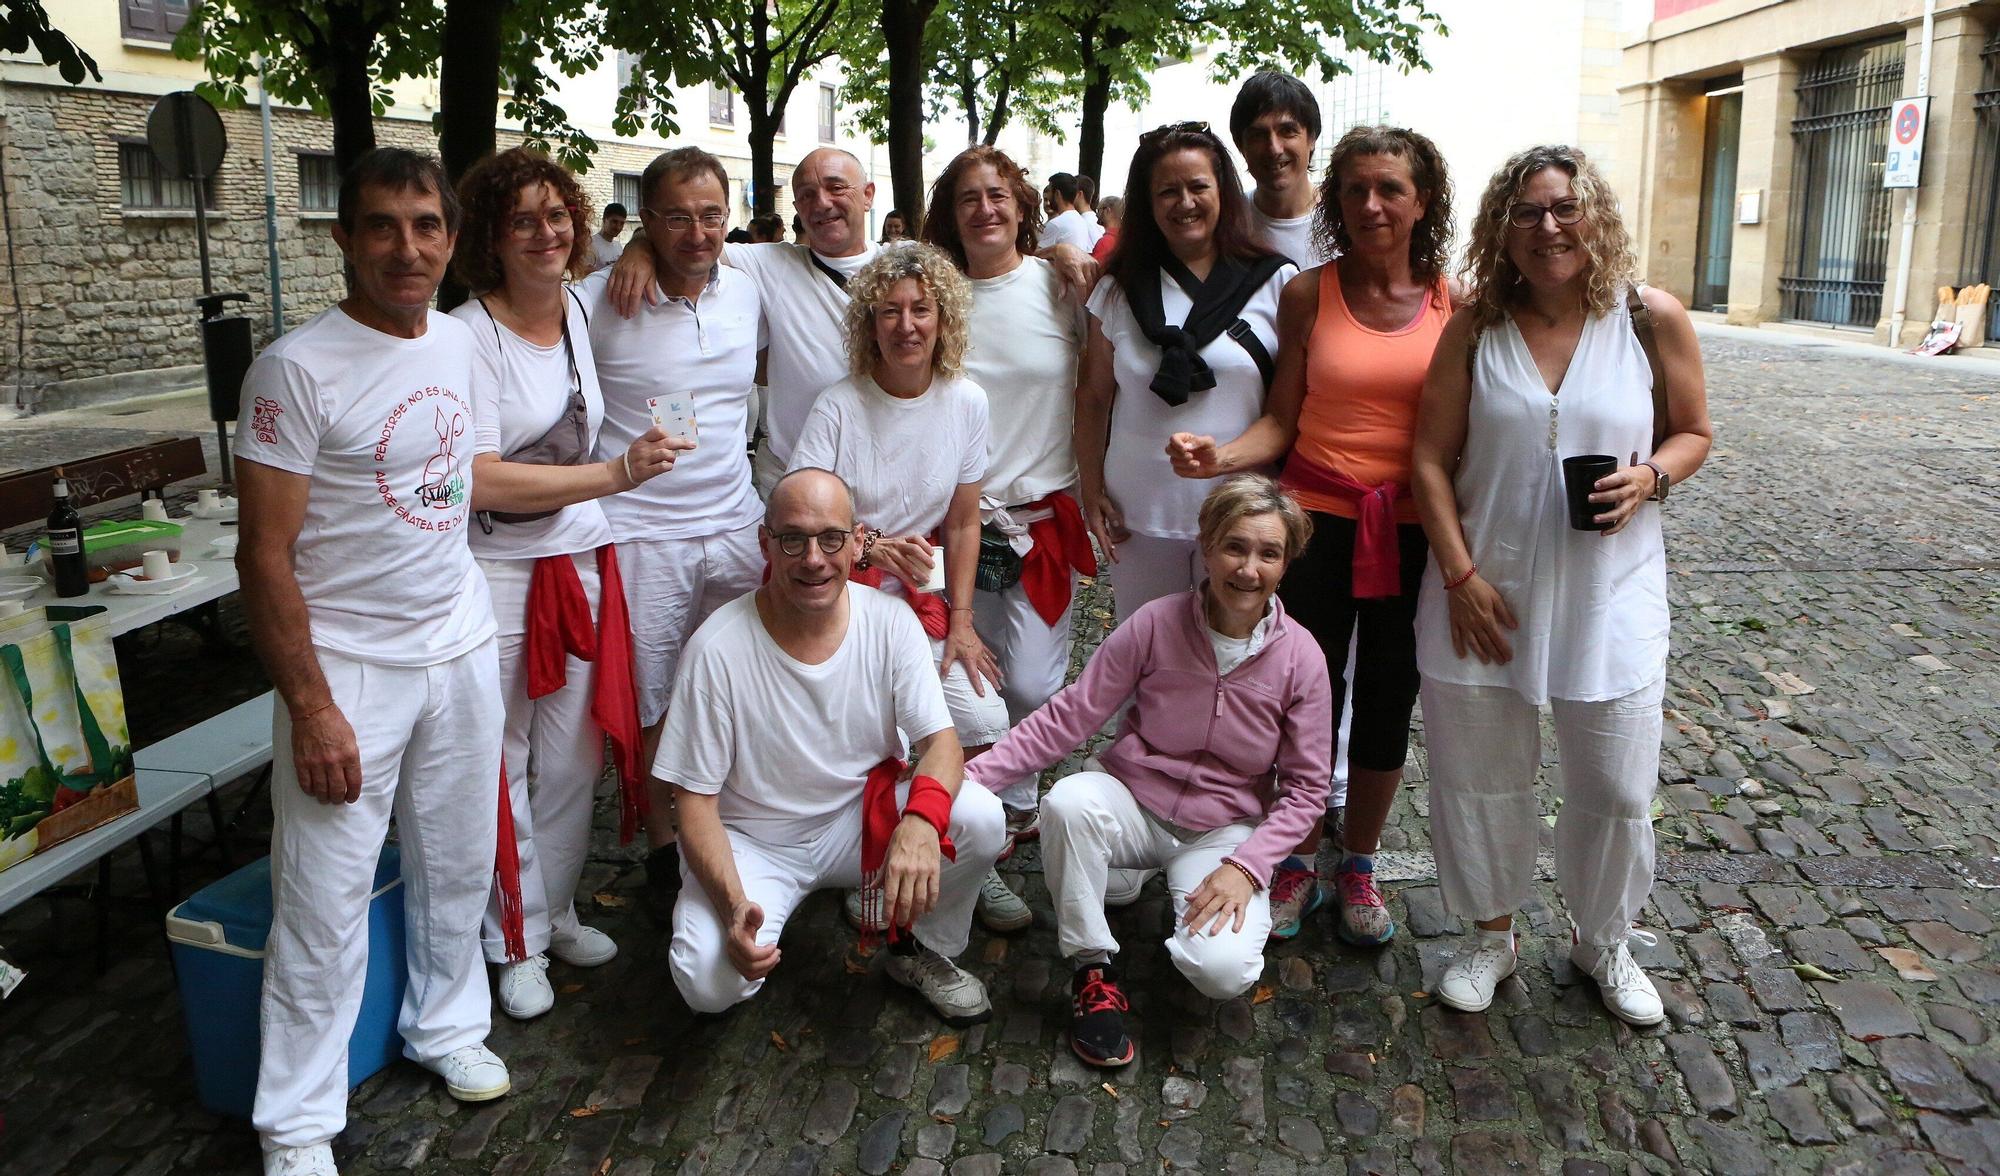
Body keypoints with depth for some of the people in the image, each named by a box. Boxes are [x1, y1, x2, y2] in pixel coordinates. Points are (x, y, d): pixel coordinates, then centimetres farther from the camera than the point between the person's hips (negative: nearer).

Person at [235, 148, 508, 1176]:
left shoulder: (457, 341, 5)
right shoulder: (299, 368, -15)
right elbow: (265, 554, -15)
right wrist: (309, 707, -17)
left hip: (461, 647, 6)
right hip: (348, 665, -6)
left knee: (459, 862, 16)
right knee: (326, 897, 1)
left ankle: (446, 1025, 38)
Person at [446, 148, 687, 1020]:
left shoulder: (582, 310, 6)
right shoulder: (468, 335, -15)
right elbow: (480, 482, -22)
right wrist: (619, 473, -25)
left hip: (580, 562, 6)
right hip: (496, 572, -6)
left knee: (573, 755, 14)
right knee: (501, 761, 6)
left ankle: (557, 913, 32)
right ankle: (515, 941, 22)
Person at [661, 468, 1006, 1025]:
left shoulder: (890, 620, -12)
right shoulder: (717, 649, -21)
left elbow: (941, 740, -12)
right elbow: (695, 800, -15)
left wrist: (920, 821, -36)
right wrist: (733, 905, -32)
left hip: (866, 817, 3)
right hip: (754, 840, -2)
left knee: (980, 818, -25)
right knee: (709, 982, -28)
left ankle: (921, 952, 5)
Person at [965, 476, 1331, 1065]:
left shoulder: (1301, 658, -10)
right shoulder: (1156, 624, -13)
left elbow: (1306, 787, -3)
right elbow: (1070, 716, -10)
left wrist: (1245, 866, -17)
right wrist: (974, 772, -21)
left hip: (1227, 829, 0)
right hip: (1133, 803, 0)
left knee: (1222, 972, -26)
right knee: (1068, 802, -35)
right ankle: (1094, 968, -13)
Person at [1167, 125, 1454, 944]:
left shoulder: (1455, 304, 0)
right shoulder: (1308, 295, -1)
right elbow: (1282, 420, -3)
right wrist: (1221, 457, -21)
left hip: (1414, 529, 1)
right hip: (1318, 518, -1)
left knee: (1388, 701, 12)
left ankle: (1357, 866, 32)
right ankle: (1298, 863, 28)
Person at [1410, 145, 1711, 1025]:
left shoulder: (1653, 319, -3)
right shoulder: (1476, 325, -3)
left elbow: (1693, 433, 8)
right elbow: (1432, 459, -4)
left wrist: (1650, 477, -14)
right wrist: (1460, 574, -11)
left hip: (1609, 592, 0)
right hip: (1486, 589, 1)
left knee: (1616, 788, 7)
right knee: (1477, 777, 11)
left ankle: (1602, 941, 34)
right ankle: (1491, 935, 34)